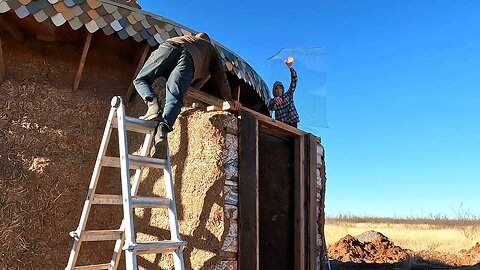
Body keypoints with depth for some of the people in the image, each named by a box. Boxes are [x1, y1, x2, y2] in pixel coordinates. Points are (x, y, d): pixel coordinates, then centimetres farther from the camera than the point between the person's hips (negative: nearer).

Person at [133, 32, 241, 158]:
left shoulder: (187, 37, 47)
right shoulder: (211, 49, 39)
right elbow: (220, 76, 32)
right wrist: (229, 99, 36)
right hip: (188, 59, -2)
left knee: (141, 79, 10)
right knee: (174, 99, -12)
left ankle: (153, 104, -21)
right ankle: (163, 128, -41)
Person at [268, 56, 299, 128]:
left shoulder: (288, 95, 14)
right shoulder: (272, 101, 13)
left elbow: (294, 80, 5)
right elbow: (270, 108, -12)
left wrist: (291, 67, -7)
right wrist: (275, 100, -34)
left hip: (292, 123, 1)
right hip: (281, 125, 0)